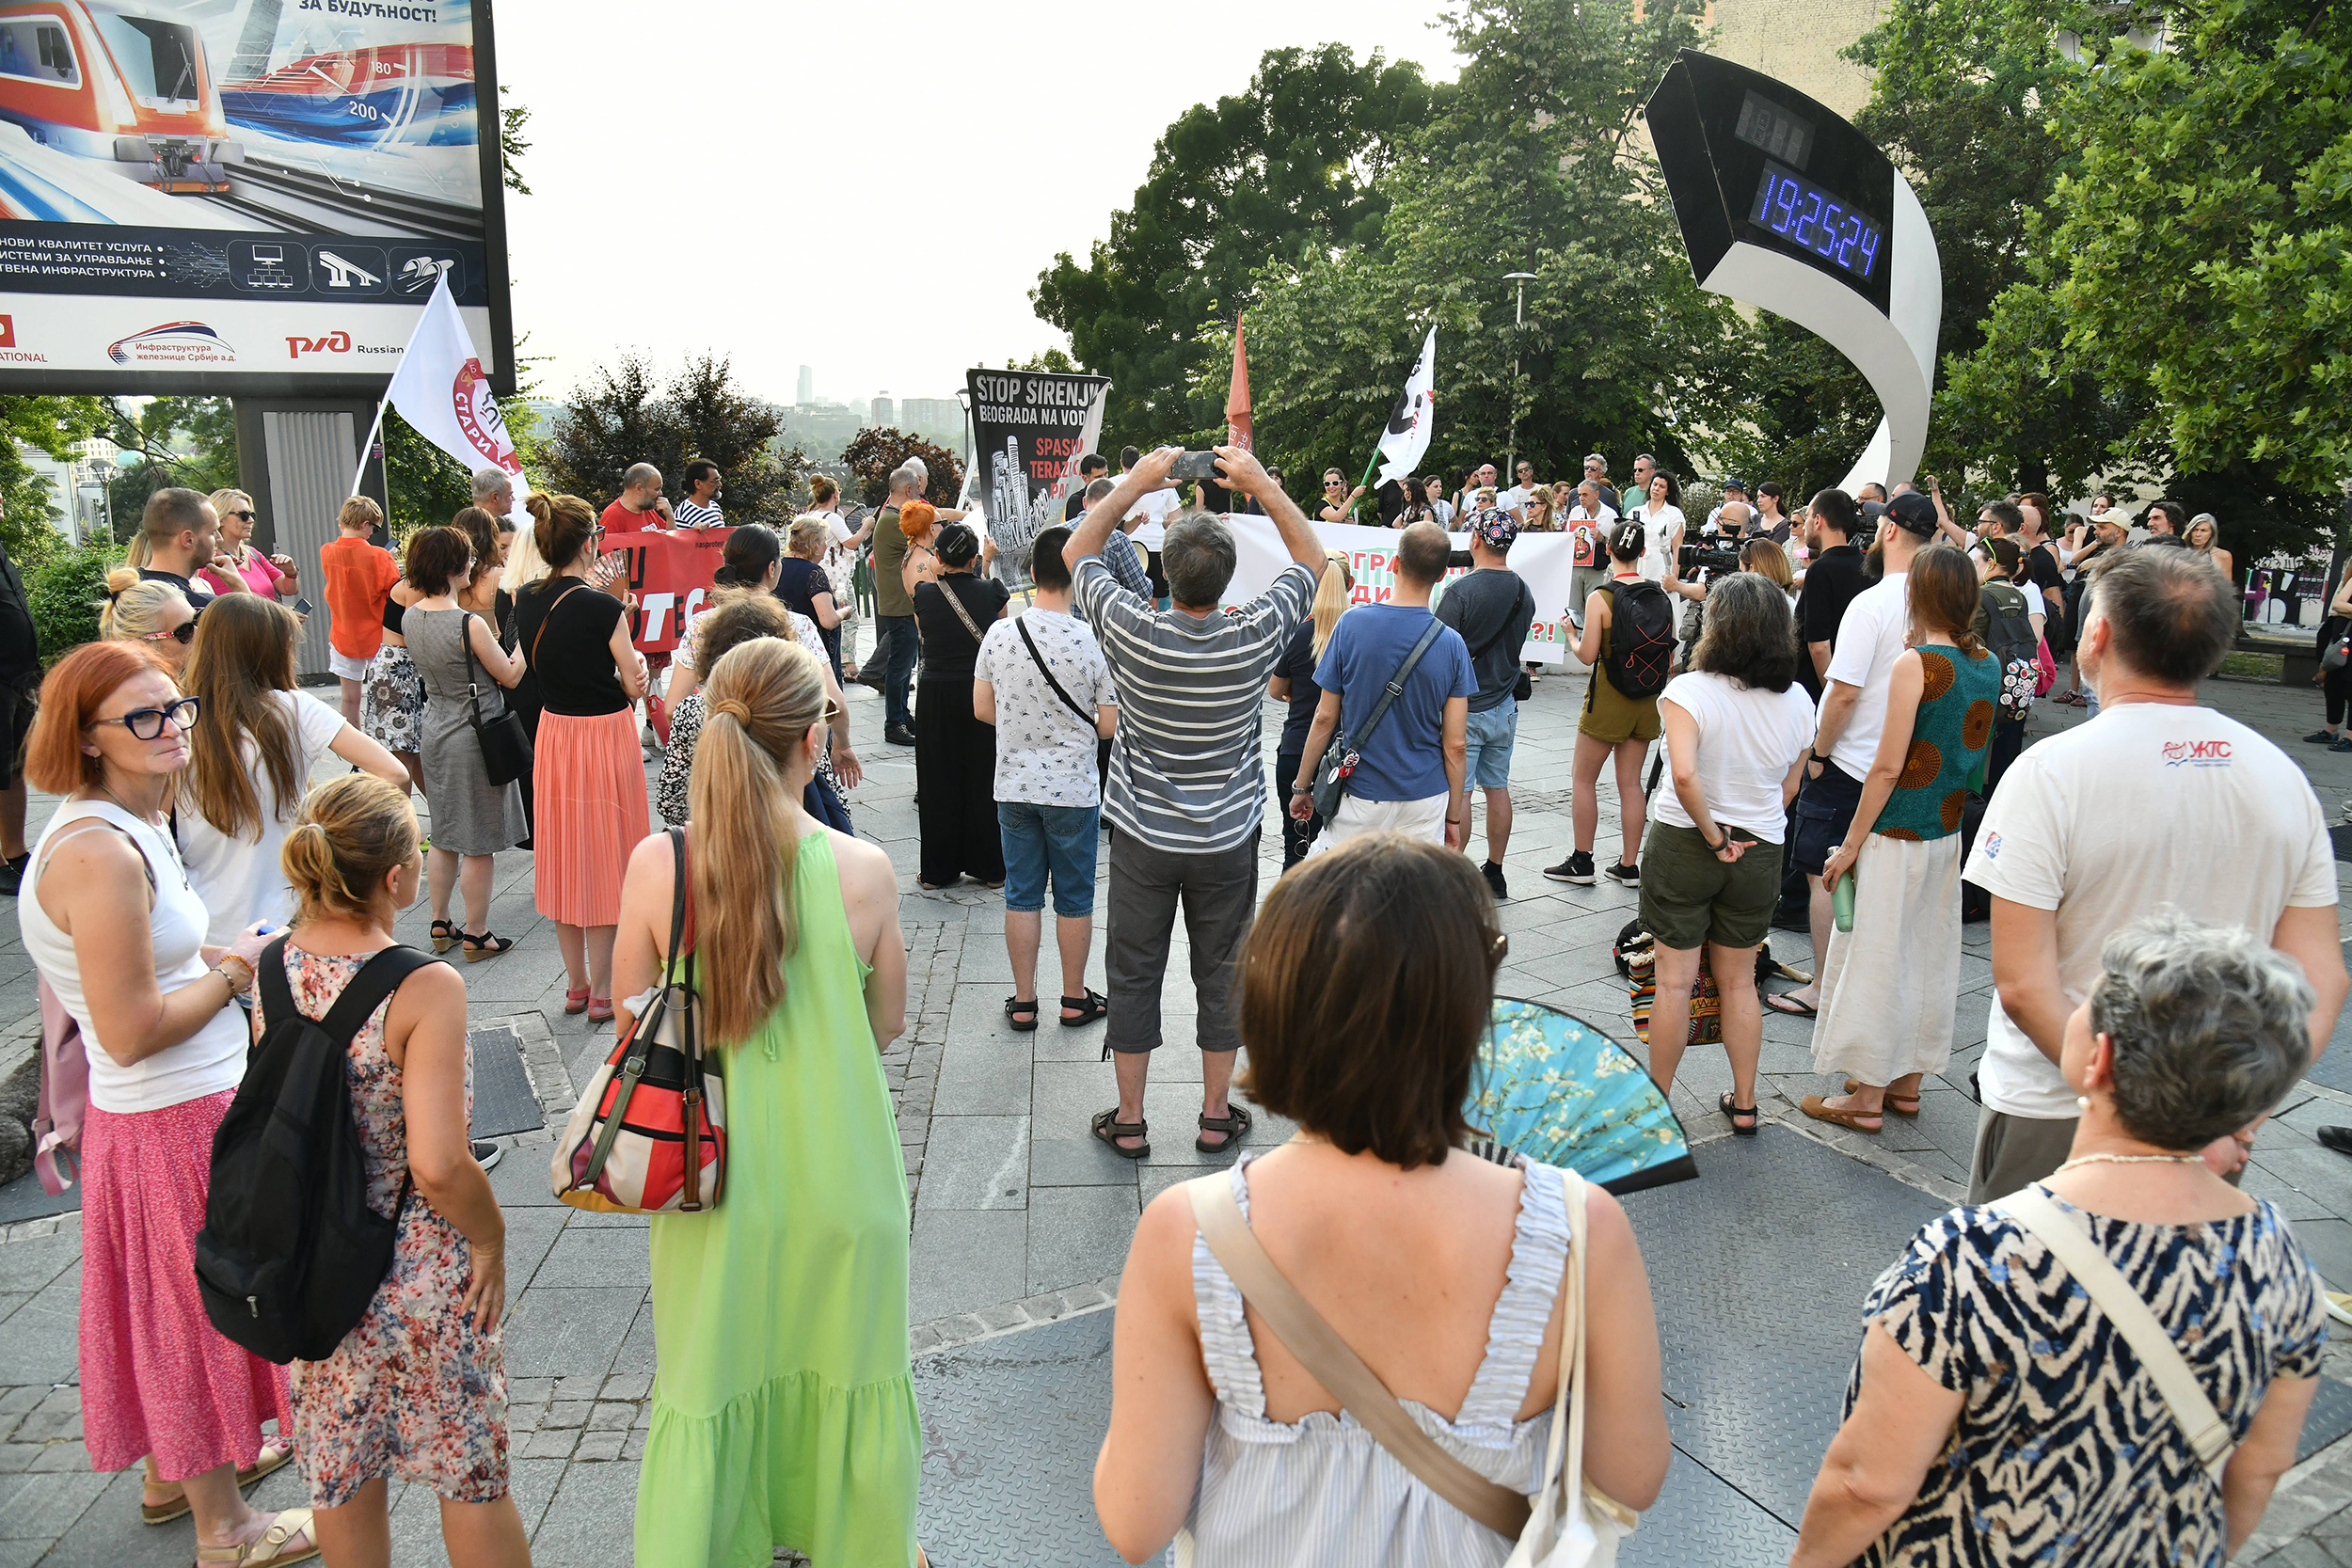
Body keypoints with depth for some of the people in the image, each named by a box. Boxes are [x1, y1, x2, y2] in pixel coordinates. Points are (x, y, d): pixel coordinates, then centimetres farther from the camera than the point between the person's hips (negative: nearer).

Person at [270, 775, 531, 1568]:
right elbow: (438, 1163, -28)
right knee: (470, 1468, 13)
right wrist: (490, 1237, -11)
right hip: (421, 1268, -6)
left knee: (341, 1468, 23)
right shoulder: (425, 988, -25)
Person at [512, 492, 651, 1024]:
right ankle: (602, 991, 12)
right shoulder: (602, 608, -19)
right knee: (603, 859, 5)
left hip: (554, 733, 6)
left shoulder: (528, 602, -1)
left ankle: (576, 982, 27)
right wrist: (637, 660, 8)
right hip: (605, 735, -6)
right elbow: (634, 686, -13)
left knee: (565, 857, 15)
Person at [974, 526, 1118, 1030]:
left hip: (1014, 786, 3)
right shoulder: (1092, 642, -16)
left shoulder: (999, 635, -6)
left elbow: (982, 709, 3)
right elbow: (1111, 726, -11)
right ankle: (1074, 998, 25)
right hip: (1073, 790, -3)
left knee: (1021, 895, 13)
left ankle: (1023, 1002, 21)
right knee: (1074, 898, 12)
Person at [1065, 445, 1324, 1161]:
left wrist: (1135, 483, 0)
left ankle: (1129, 1119, 22)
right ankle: (1216, 1116, 26)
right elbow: (1312, 558, 1)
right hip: (1227, 839, 1)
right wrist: (1261, 484, -2)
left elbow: (1077, 552, 0)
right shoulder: (1255, 638, -17)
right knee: (1222, 975, 14)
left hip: (1144, 838, 0)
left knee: (1134, 975, 11)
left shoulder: (1132, 632, -18)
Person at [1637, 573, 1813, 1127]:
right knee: (1738, 982, 18)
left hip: (1682, 846, -4)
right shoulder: (1797, 701, -2)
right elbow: (1788, 789, 7)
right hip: (1759, 852, 4)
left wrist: (1714, 836, -18)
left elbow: (1685, 774, -31)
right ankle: (1744, 1103, 27)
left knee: (1674, 981, 7)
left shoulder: (1688, 691, -18)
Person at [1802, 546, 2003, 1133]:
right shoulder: (1988, 664, 3)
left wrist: (1850, 846, -11)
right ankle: (1907, 1083, 29)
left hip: (1897, 835, -7)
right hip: (1949, 832, 8)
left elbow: (1888, 767, -19)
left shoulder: (1915, 665, -18)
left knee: (1877, 955, 3)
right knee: (1928, 952, 17)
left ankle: (1867, 1097, 11)